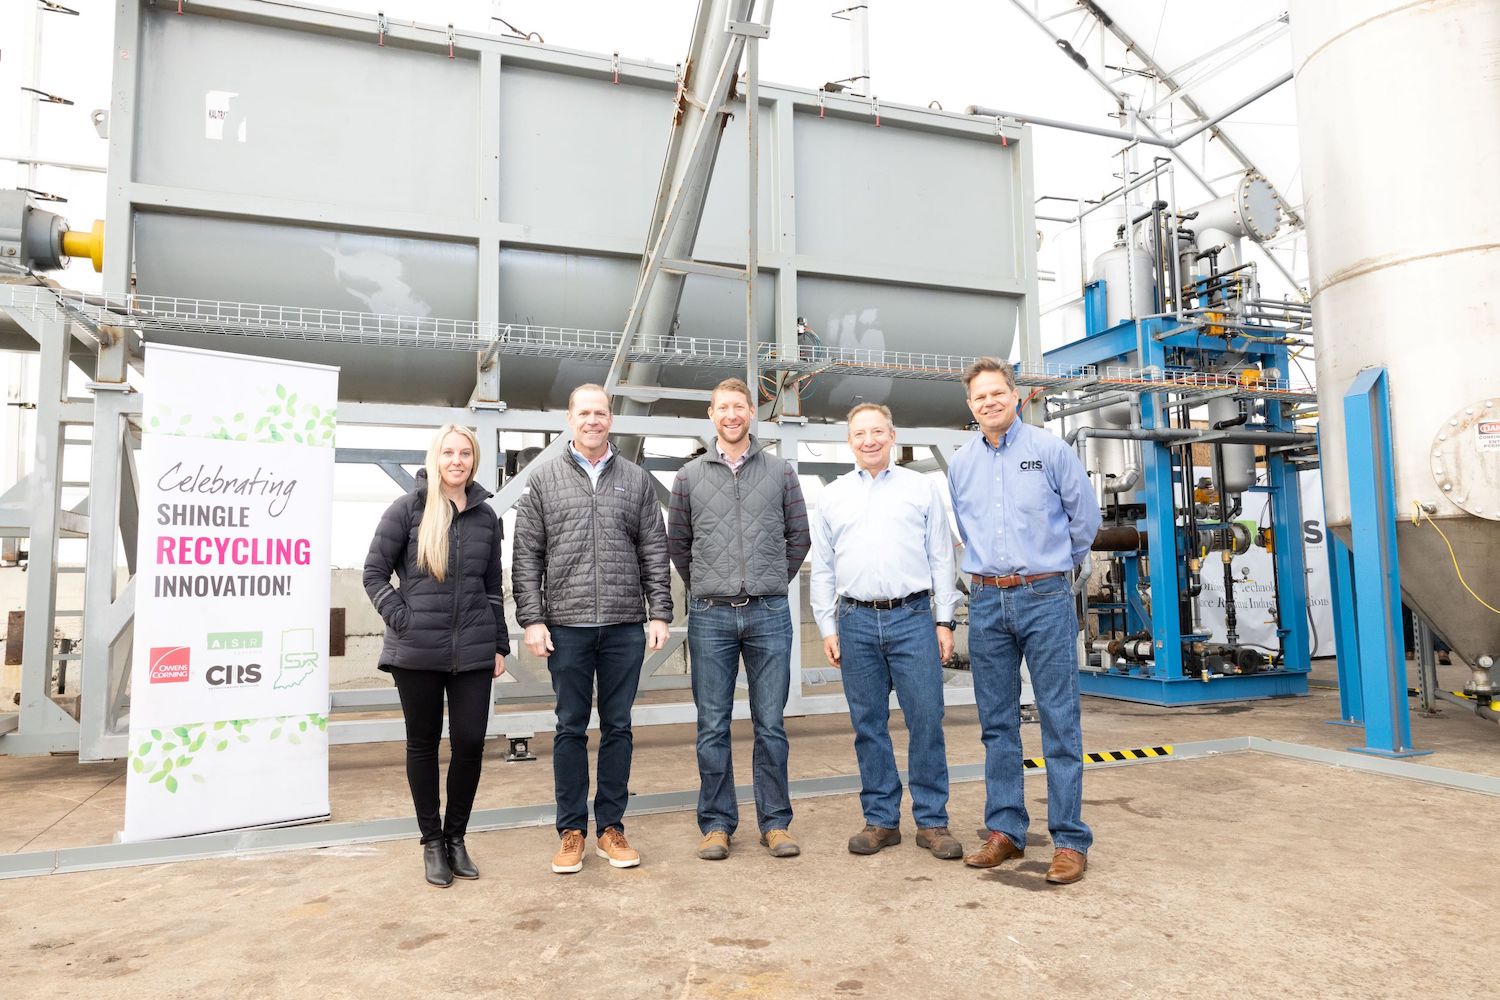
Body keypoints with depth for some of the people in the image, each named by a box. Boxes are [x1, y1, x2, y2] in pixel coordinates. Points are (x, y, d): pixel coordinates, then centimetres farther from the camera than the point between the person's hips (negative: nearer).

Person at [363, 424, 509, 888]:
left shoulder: (486, 516, 8)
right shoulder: (408, 509, -1)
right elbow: (374, 572, 2)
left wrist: (500, 645, 10)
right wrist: (401, 619, -8)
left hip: (473, 652, 2)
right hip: (417, 653, -2)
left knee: (470, 743, 1)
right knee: (423, 744, 9)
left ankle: (456, 838, 21)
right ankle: (432, 842, 24)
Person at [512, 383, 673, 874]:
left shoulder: (636, 479, 8)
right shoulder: (544, 479, 5)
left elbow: (655, 553, 7)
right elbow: (526, 556, 2)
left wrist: (659, 613, 0)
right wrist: (531, 619, -5)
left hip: (625, 626, 1)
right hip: (566, 626, -1)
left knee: (618, 727, 9)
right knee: (571, 728, 7)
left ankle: (611, 827, 21)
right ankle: (571, 830, 19)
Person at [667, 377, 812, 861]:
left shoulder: (780, 471, 6)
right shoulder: (690, 476, 6)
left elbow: (799, 537, 11)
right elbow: (677, 543, 13)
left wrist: (772, 584, 10)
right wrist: (705, 589, 11)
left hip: (769, 614, 0)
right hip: (710, 617, 0)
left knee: (771, 725, 6)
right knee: (713, 727, 6)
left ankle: (776, 822, 18)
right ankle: (716, 824, 18)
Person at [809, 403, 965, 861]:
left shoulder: (923, 488, 8)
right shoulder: (831, 496, 12)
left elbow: (941, 558, 7)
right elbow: (822, 568, 12)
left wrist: (945, 621, 1)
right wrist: (828, 628, 6)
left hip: (912, 618, -1)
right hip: (856, 621, 2)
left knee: (926, 721, -1)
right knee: (868, 725, 7)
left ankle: (932, 821, 11)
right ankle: (881, 819, 19)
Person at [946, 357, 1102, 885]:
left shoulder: (1050, 449, 0)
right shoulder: (960, 464, 10)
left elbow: (1085, 515, 8)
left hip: (1045, 597, -3)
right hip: (986, 601, 4)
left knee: (1060, 720, -2)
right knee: (997, 724, 9)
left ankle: (1070, 840, 6)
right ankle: (1004, 831, 19)